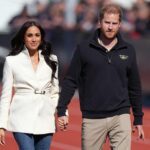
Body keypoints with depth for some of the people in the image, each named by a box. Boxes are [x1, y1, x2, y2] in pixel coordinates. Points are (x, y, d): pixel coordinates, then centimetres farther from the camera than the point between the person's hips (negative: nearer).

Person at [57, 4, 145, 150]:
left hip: (120, 117, 1)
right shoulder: (84, 48, 0)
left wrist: (138, 119, 14)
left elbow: (134, 87, 13)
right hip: (92, 119, -1)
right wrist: (61, 111, -6)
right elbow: (70, 81, 1)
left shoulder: (128, 50, 6)